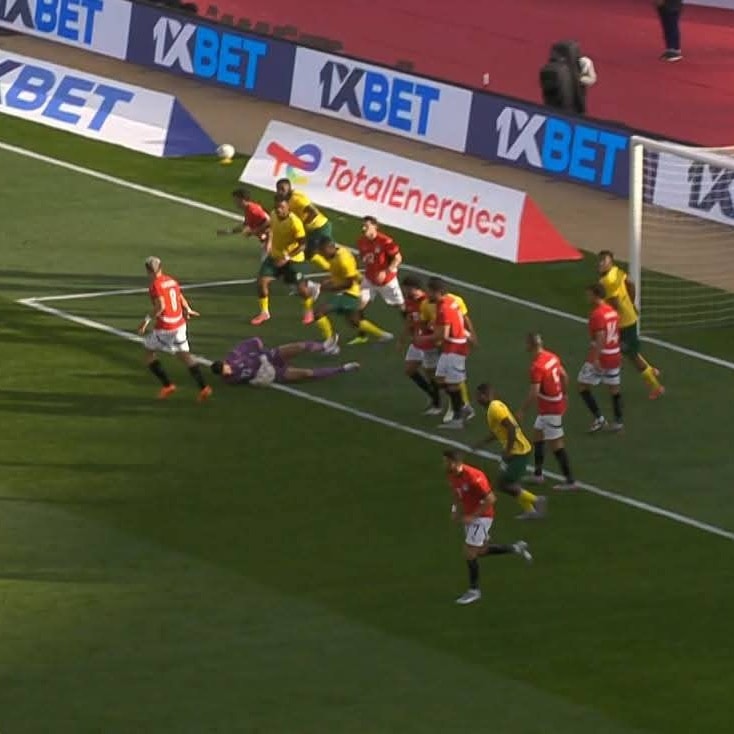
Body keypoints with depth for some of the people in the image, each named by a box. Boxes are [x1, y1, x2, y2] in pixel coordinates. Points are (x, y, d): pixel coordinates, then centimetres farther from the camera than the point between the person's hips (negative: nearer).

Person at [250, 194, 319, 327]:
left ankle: (308, 310, 36)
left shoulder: (295, 223, -28)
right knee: (262, 281, -9)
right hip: (275, 255, 5)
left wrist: (287, 258, -34)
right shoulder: (273, 215, -10)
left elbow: (302, 245, -26)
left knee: (300, 288, 4)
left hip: (292, 258, -5)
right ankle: (264, 312, 9)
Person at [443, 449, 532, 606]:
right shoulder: (452, 476, -5)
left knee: (469, 553, -7)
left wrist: (472, 516, -27)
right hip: (469, 515, 9)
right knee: (480, 551, 18)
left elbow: (491, 499, -26)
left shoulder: (473, 477, -30)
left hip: (481, 517, -9)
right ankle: (516, 548, 35)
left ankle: (474, 590, 8)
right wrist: (457, 510, 3)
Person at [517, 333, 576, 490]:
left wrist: (522, 411, -18)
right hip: (558, 402, 9)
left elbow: (534, 393, -29)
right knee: (537, 434, 21)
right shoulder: (552, 357, 0)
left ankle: (570, 480, 5)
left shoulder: (537, 366, -26)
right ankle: (537, 474, 29)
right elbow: (564, 375, 13)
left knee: (556, 444, 0)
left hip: (550, 409, -9)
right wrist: (564, 394, 28)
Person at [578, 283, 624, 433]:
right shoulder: (612, 311, 9)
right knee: (614, 389, 15)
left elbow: (600, 338, -26)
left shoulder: (597, 314, -18)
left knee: (583, 387, 2)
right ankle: (618, 421, 20)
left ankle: (599, 419, -2)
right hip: (614, 356, 8)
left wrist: (595, 358, -29)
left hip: (600, 358, -8)